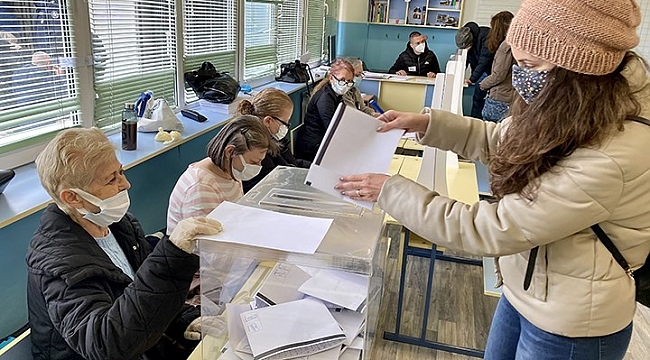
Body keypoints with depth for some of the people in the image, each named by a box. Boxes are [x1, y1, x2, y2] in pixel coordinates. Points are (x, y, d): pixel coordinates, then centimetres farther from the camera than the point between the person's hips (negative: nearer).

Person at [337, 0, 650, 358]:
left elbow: (489, 229, -30)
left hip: (569, 325, -7)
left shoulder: (607, 161, -35)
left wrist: (390, 191, -23)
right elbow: (499, 138, 10)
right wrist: (425, 122, -2)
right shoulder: (573, 114, -9)